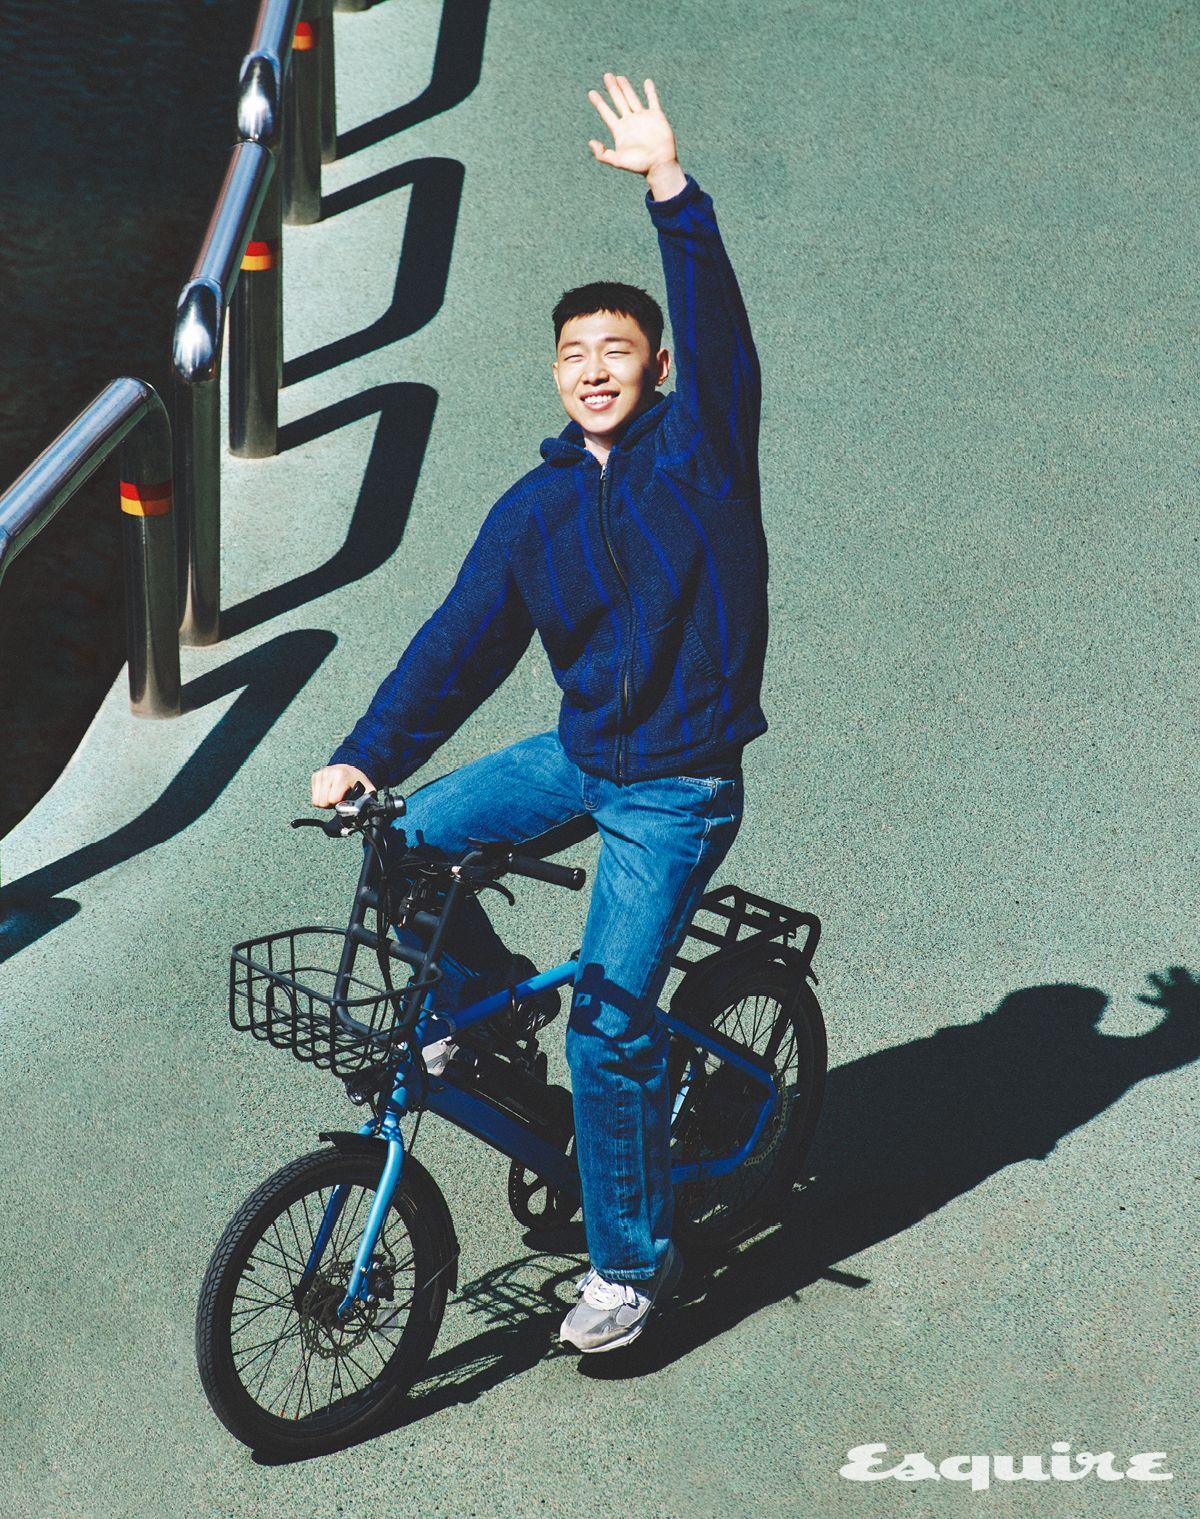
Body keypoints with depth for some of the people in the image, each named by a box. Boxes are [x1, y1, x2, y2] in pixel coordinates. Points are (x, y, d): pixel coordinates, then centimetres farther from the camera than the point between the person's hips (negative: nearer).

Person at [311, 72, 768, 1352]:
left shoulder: (699, 445, -6)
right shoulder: (535, 506, 3)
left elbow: (716, 325, -22)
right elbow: (462, 640, 0)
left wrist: (668, 187, -32)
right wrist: (366, 756, -9)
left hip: (678, 783, -5)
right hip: (580, 753, 5)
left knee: (608, 1021, -7)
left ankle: (630, 1260, 11)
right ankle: (488, 995, 21)